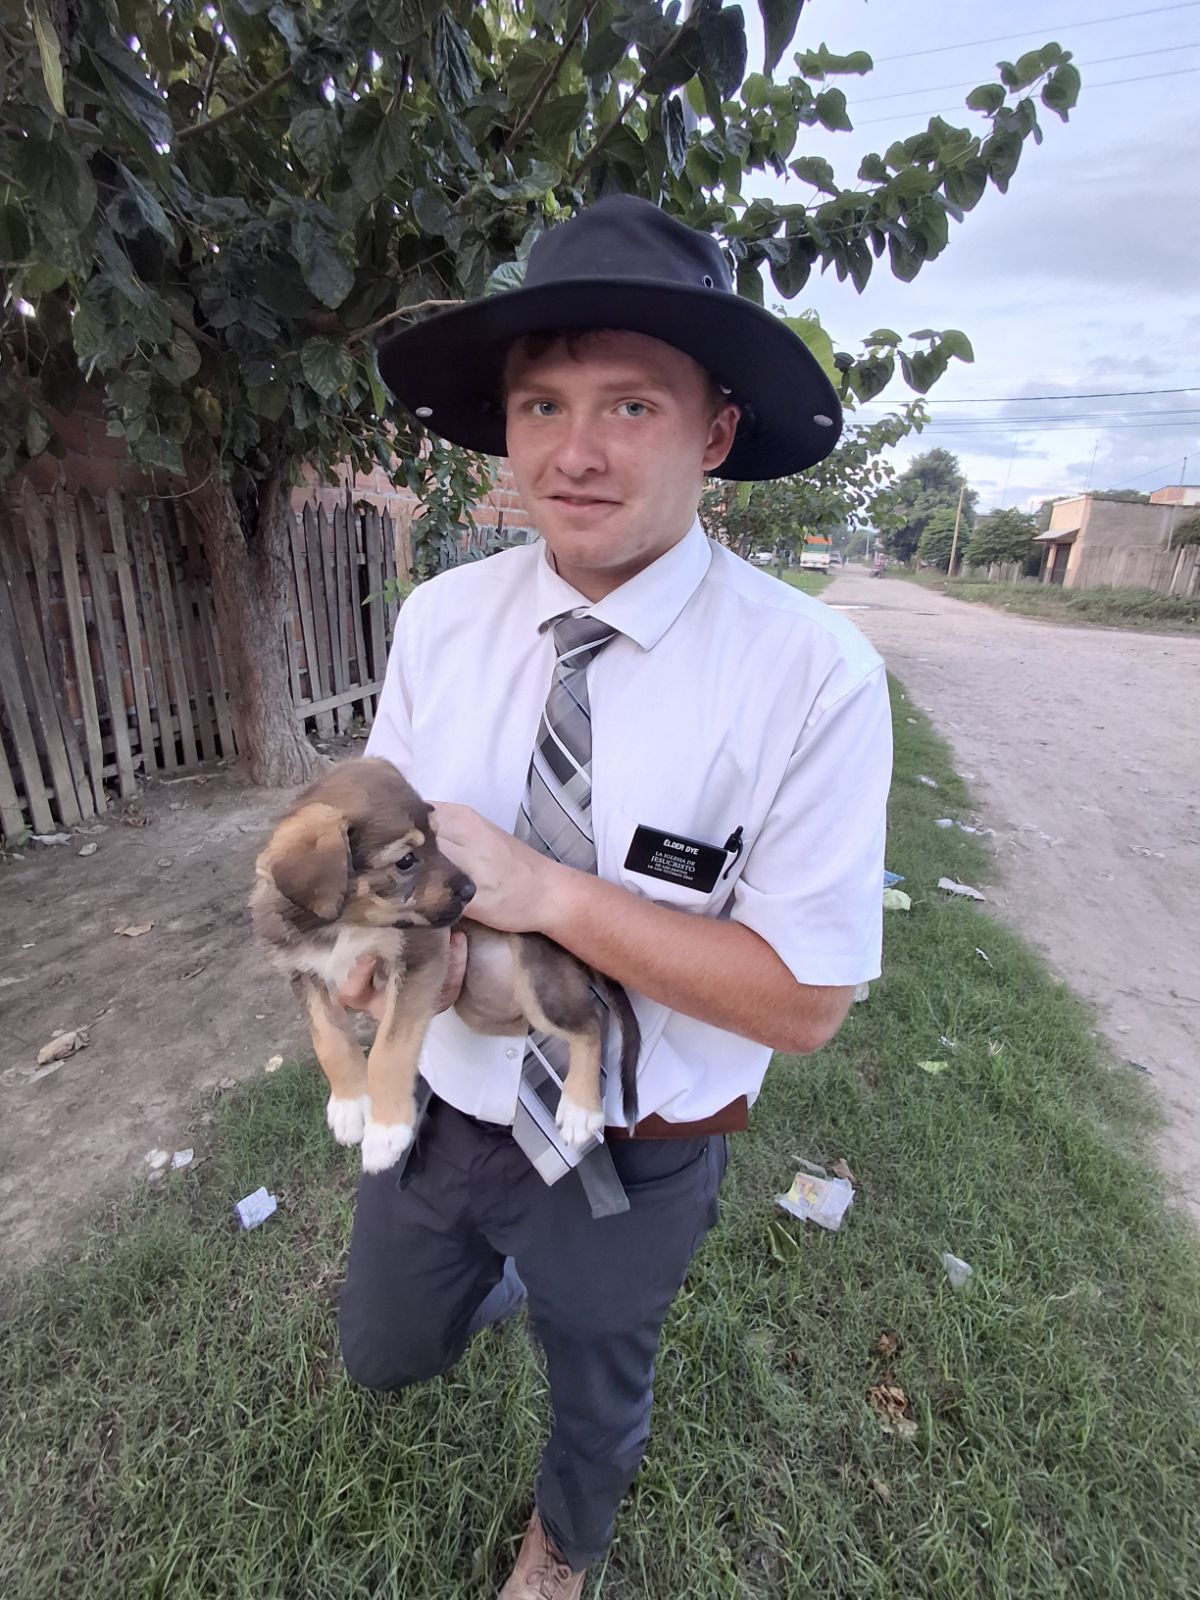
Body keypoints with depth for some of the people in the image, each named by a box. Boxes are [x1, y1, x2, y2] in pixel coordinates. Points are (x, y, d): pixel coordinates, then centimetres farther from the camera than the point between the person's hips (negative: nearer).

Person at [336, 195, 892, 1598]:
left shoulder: (814, 676, -25)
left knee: (598, 1395, 30)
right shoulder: (438, 618, -11)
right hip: (438, 1112, 4)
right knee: (383, 1355, 30)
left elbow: (806, 999, -22)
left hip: (626, 1164, -2)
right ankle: (501, 1275, 64)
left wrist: (548, 893, -31)